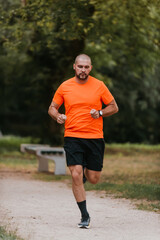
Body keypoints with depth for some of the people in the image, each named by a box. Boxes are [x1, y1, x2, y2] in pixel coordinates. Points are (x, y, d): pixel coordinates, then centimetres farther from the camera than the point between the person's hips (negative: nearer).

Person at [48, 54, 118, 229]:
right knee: (76, 175, -14)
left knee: (93, 179, 4)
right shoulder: (64, 87, 4)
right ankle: (85, 216, -5)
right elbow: (52, 108, 14)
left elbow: (114, 107, 10)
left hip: (95, 137, 1)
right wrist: (57, 116, -9)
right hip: (72, 137, 0)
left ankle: (86, 171, 42)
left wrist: (100, 113, -9)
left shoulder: (99, 86, 3)